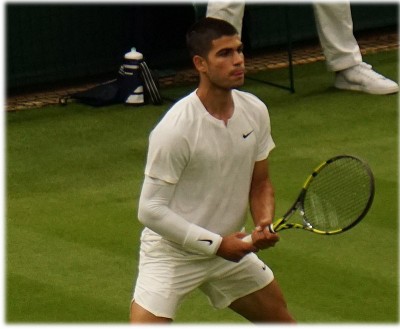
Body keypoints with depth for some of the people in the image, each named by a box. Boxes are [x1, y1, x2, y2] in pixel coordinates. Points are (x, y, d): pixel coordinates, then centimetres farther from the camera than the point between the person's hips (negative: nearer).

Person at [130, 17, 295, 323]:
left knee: (283, 323, 14)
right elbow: (151, 210, -21)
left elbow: (260, 183, 7)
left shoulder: (255, 111, -5)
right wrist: (215, 243, -22)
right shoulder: (175, 129, -24)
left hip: (230, 249, 7)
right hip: (172, 253, -7)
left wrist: (265, 222, -14)